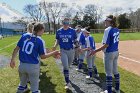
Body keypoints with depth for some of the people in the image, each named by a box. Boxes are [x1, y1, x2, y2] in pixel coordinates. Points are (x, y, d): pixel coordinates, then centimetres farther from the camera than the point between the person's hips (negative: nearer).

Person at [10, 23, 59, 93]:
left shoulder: (24, 36, 0)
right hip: (33, 66, -4)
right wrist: (53, 53, 5)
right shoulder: (40, 41, -11)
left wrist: (12, 60, 8)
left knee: (22, 84, 26)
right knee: (34, 87, 13)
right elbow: (43, 56, -6)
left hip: (22, 65, 4)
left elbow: (16, 49, 0)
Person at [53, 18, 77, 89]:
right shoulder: (59, 31, 0)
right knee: (65, 66, -7)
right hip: (63, 51, 0)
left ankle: (66, 76, 45)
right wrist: (55, 46, -12)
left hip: (71, 50, 1)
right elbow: (57, 41, 8)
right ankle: (67, 82, 2)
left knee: (68, 66, 15)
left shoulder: (72, 31, -4)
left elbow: (75, 41, 1)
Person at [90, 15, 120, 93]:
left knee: (109, 73, 3)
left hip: (109, 53, -8)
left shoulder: (108, 30, -19)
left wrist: (95, 51, -21)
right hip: (116, 52, 8)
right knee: (115, 71, 19)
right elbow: (116, 41, 12)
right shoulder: (117, 30, 5)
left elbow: (106, 45, -23)